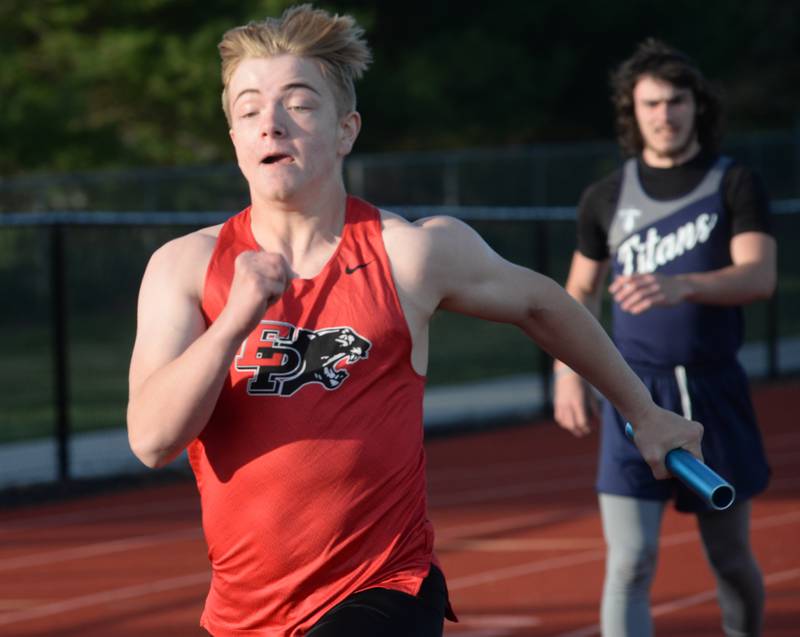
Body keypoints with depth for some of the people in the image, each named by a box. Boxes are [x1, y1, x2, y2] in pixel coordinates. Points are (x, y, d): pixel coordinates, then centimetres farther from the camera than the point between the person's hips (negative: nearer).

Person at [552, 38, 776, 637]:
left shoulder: (735, 184, -1)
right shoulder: (607, 198, 6)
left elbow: (759, 275, -17)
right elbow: (581, 290, 20)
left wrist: (680, 286, -34)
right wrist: (568, 369, 6)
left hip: (715, 392, 0)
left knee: (732, 559, 14)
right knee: (630, 565, -11)